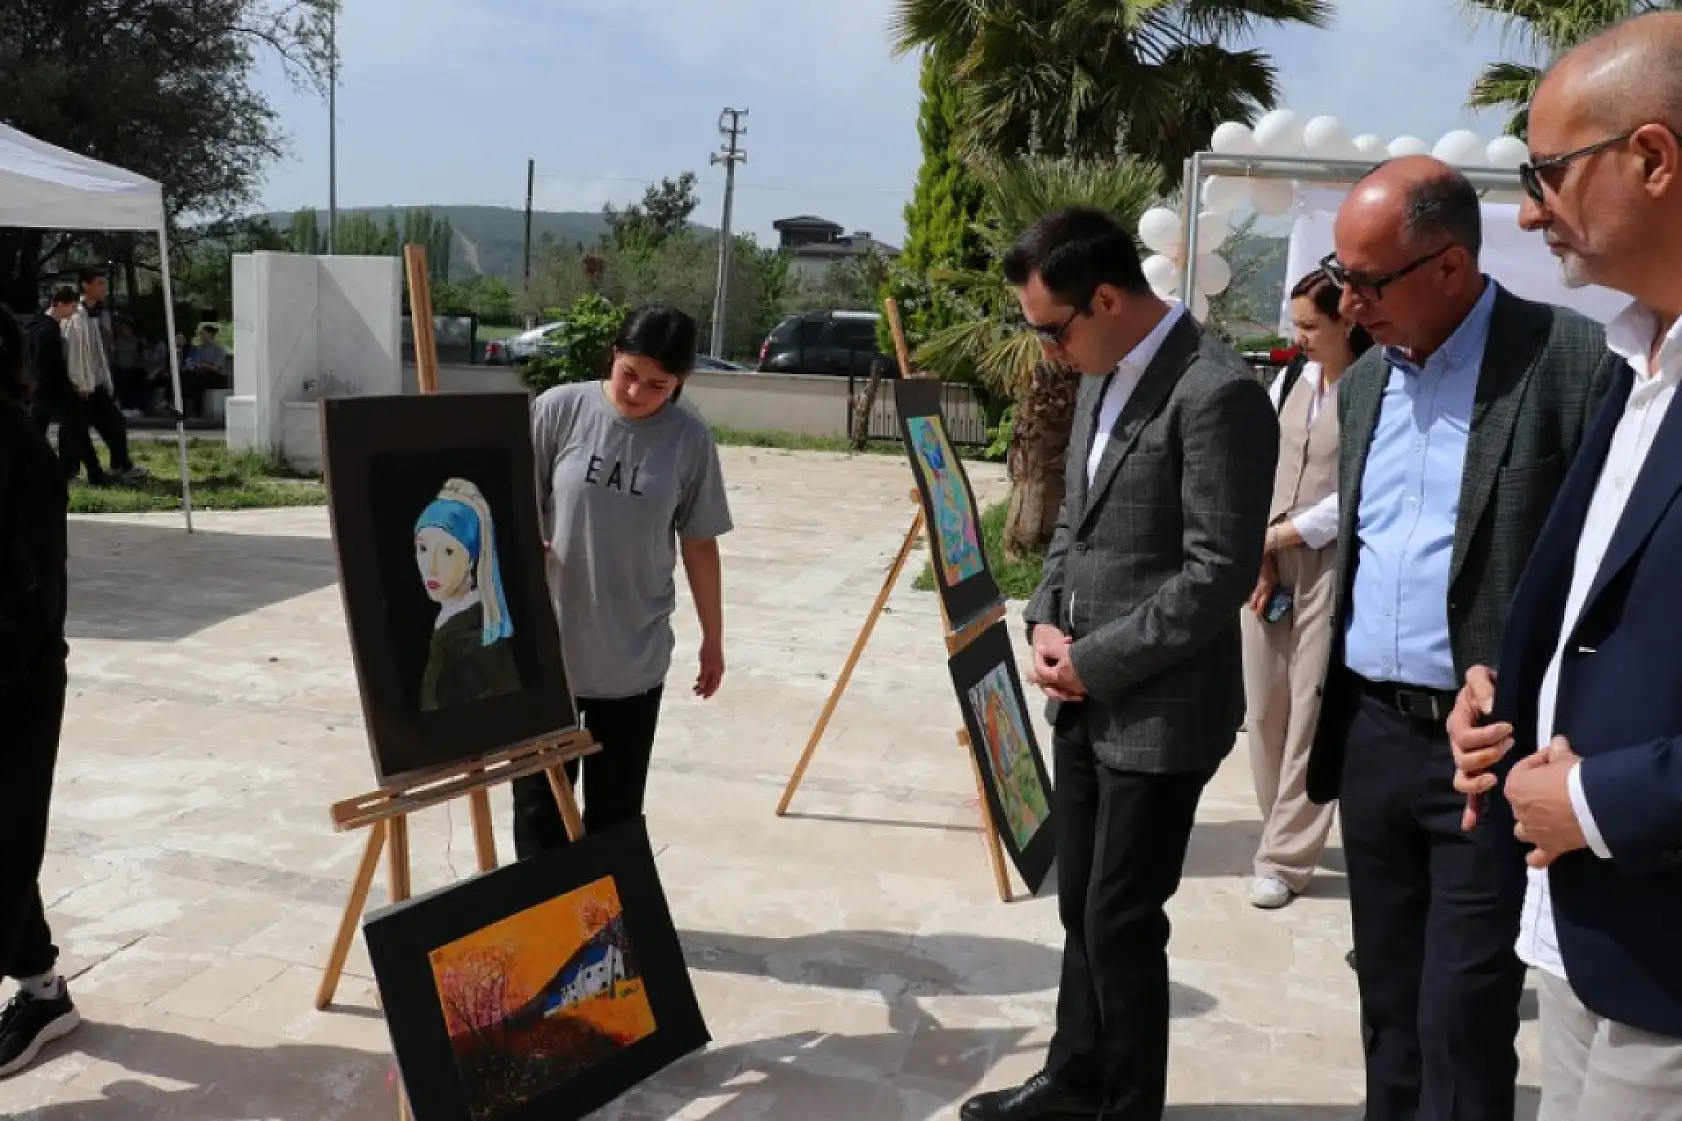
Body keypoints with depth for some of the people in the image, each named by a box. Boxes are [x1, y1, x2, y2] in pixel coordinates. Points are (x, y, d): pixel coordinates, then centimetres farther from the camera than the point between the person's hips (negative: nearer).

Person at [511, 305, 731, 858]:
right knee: (539, 799, 9)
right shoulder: (559, 409, -7)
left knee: (615, 810, 12)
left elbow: (699, 544, 4)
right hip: (546, 645, 0)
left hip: (635, 657, 1)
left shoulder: (689, 439, -4)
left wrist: (713, 639, 9)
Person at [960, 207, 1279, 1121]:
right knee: (1081, 908, 20)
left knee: (1122, 924, 3)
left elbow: (1220, 572, -21)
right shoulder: (1103, 379, 10)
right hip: (1085, 702, 9)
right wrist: (1047, 620, 1)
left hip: (1159, 712, -8)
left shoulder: (1217, 393, -18)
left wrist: (1096, 662, -15)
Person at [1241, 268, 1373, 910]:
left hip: (1330, 567, -6)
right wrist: (1259, 556, -3)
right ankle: (1286, 831, 26)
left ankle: (1286, 858, 10)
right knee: (1264, 706, 10)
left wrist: (1279, 536, -9)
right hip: (1267, 561, 6)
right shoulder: (1286, 383, 10)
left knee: (1311, 713, 1)